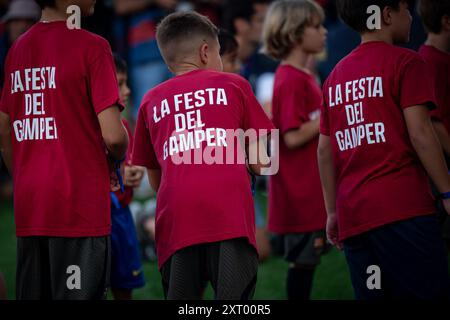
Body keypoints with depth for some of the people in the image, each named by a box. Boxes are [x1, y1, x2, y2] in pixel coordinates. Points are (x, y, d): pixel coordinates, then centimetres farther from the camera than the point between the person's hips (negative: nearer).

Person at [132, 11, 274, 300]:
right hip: (230, 211, -2)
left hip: (176, 219, 2)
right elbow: (261, 163, 14)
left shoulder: (152, 101, 21)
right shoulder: (234, 85, 15)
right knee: (235, 296, -6)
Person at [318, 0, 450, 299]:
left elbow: (325, 151, 17)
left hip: (352, 215, 7)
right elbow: (419, 132, -9)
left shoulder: (336, 76, 19)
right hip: (402, 207, -7)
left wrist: (333, 212, 21)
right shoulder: (404, 62, -1)